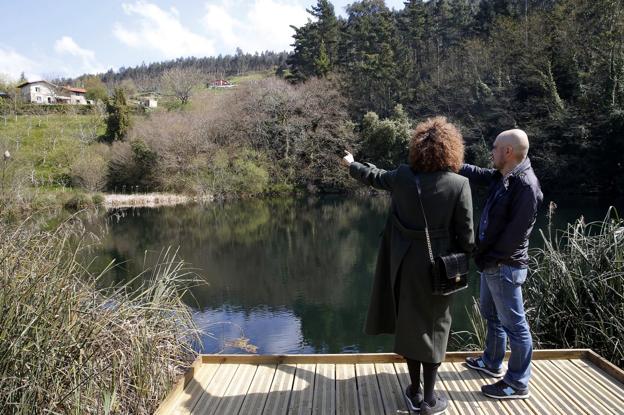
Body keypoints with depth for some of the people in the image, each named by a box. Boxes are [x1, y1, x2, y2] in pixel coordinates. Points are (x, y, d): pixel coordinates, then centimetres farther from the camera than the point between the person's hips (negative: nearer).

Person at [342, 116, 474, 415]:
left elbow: (373, 177, 14)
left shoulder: (402, 176, -6)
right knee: (432, 327, 11)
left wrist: (351, 164, 34)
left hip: (406, 263, 3)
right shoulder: (459, 184, -14)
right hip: (438, 266, -2)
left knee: (410, 324, 16)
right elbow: (466, 234, -11)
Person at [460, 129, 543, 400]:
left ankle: (517, 384, 16)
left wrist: (490, 257, -16)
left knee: (514, 325, 3)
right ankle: (491, 362, 43)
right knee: (492, 315, 24)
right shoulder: (502, 176, 4)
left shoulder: (525, 185, -23)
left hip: (505, 267, -10)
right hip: (492, 263, 10)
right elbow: (476, 174, 18)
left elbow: (515, 233, -24)